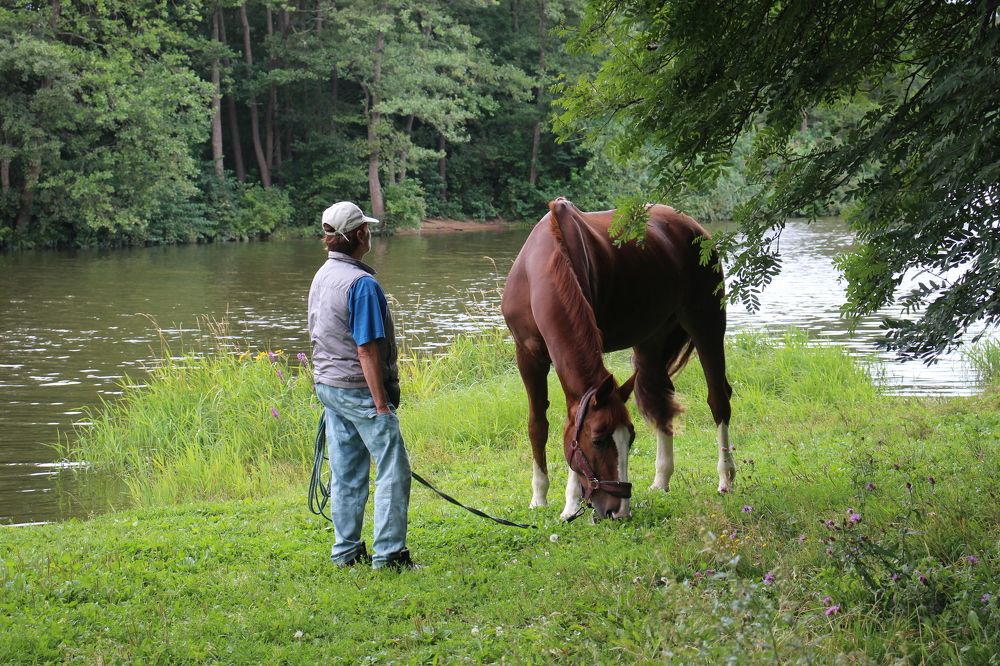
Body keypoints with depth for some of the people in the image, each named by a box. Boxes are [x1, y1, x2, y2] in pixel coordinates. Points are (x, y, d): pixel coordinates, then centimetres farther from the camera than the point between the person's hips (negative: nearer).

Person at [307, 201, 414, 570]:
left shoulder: (321, 277, 8)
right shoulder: (362, 283, -19)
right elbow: (366, 349, -20)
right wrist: (381, 404, -17)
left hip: (327, 385, 9)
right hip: (359, 389, -9)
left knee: (345, 472, 14)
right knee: (393, 470, -2)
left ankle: (346, 551, 17)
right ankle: (389, 553, -3)